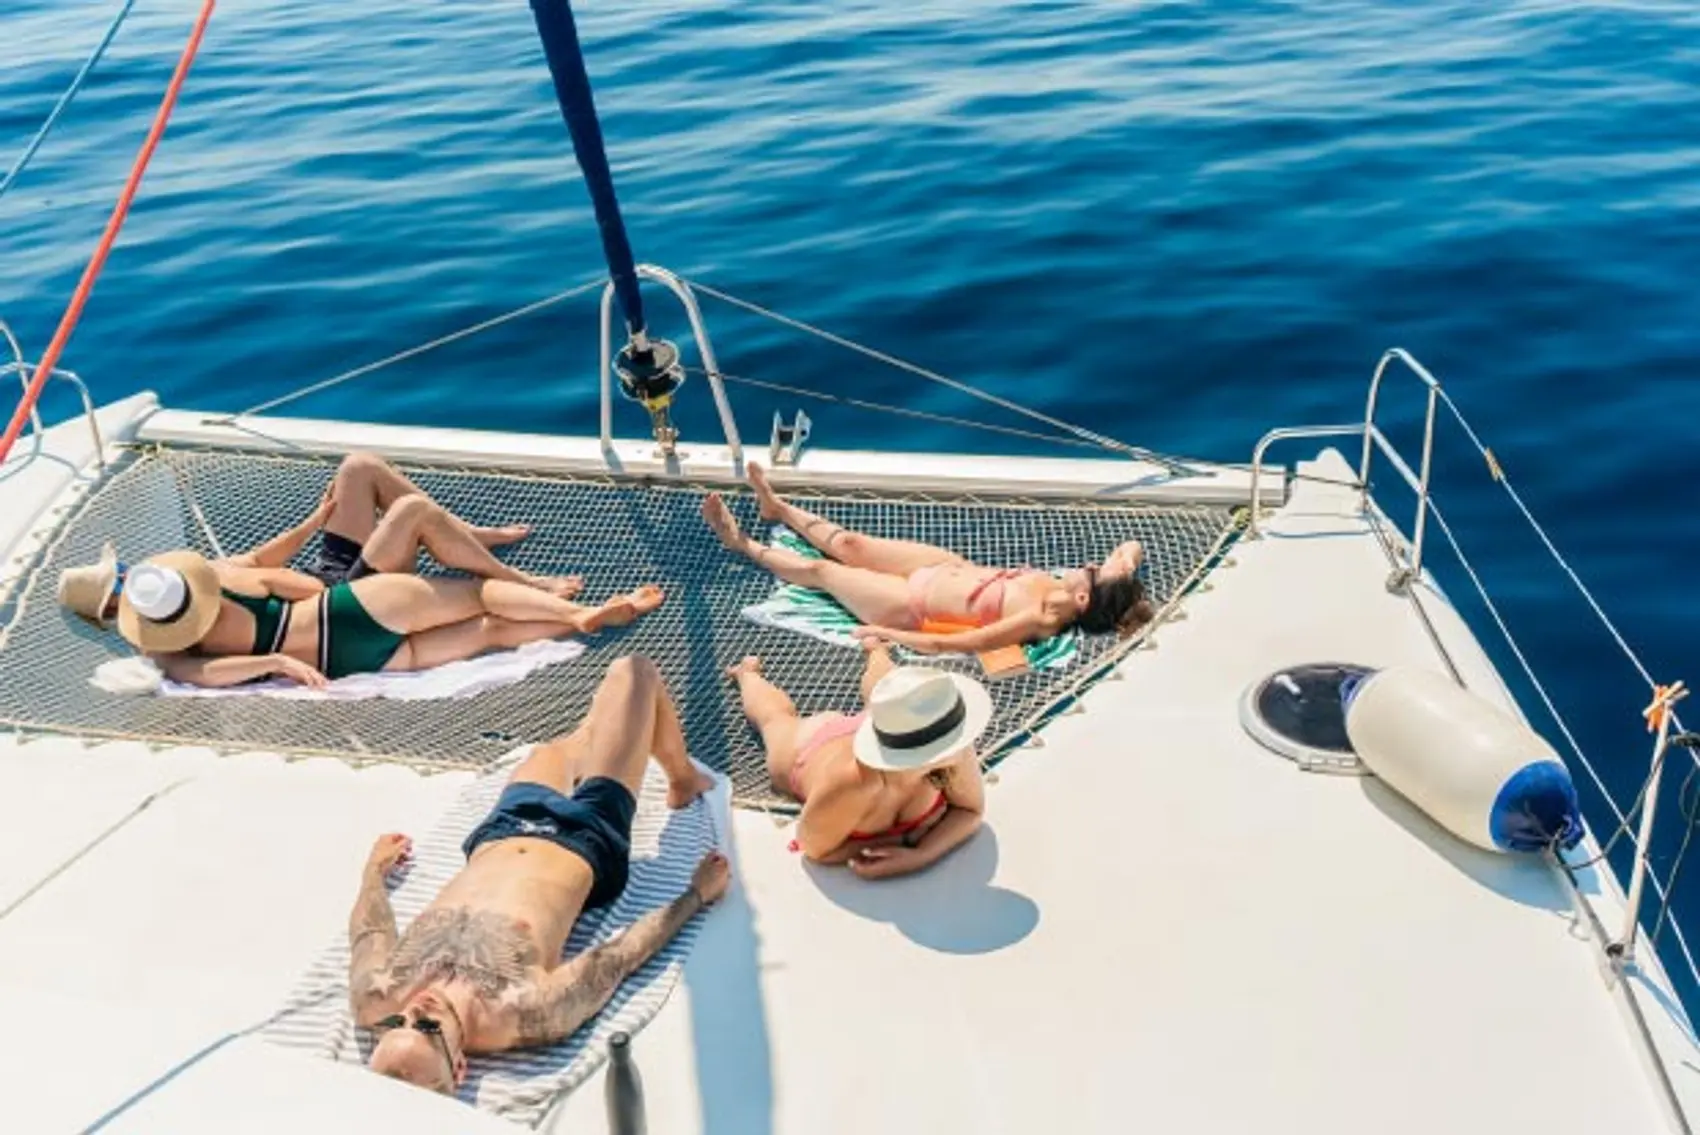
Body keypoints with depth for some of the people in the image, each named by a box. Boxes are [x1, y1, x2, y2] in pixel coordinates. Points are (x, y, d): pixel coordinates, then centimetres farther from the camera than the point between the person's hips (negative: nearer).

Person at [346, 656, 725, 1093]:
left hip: (500, 833, 4)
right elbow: (624, 953, -27)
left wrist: (376, 866, 14)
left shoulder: (373, 998, -34)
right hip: (584, 845, -3)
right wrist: (698, 892, -10)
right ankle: (683, 780, 42)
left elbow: (368, 927, -9)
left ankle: (586, 738, 72)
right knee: (633, 670, 9)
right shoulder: (526, 1013, -45)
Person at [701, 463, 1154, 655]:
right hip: (949, 569, 7)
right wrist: (1124, 572, -20)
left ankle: (745, 544, 35)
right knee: (850, 544, 20)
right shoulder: (1069, 591, -14)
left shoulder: (1040, 620, -34)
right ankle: (777, 506, 47)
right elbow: (1132, 548, -1)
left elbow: (953, 644, -33)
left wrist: (884, 633, -27)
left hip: (914, 606, -6)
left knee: (817, 569, 9)